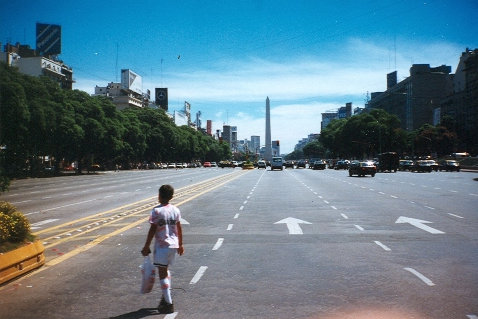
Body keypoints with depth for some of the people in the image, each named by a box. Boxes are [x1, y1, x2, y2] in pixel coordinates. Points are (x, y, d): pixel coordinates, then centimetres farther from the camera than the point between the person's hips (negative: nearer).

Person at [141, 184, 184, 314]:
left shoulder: (157, 211, -14)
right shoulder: (176, 210, 3)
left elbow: (152, 230, -13)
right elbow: (179, 229, 9)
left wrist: (146, 246, -4)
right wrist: (180, 245, 20)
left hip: (161, 246, -6)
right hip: (174, 245, 6)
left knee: (162, 273, 2)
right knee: (166, 270, 25)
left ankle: (169, 304, 5)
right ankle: (166, 296, 27)